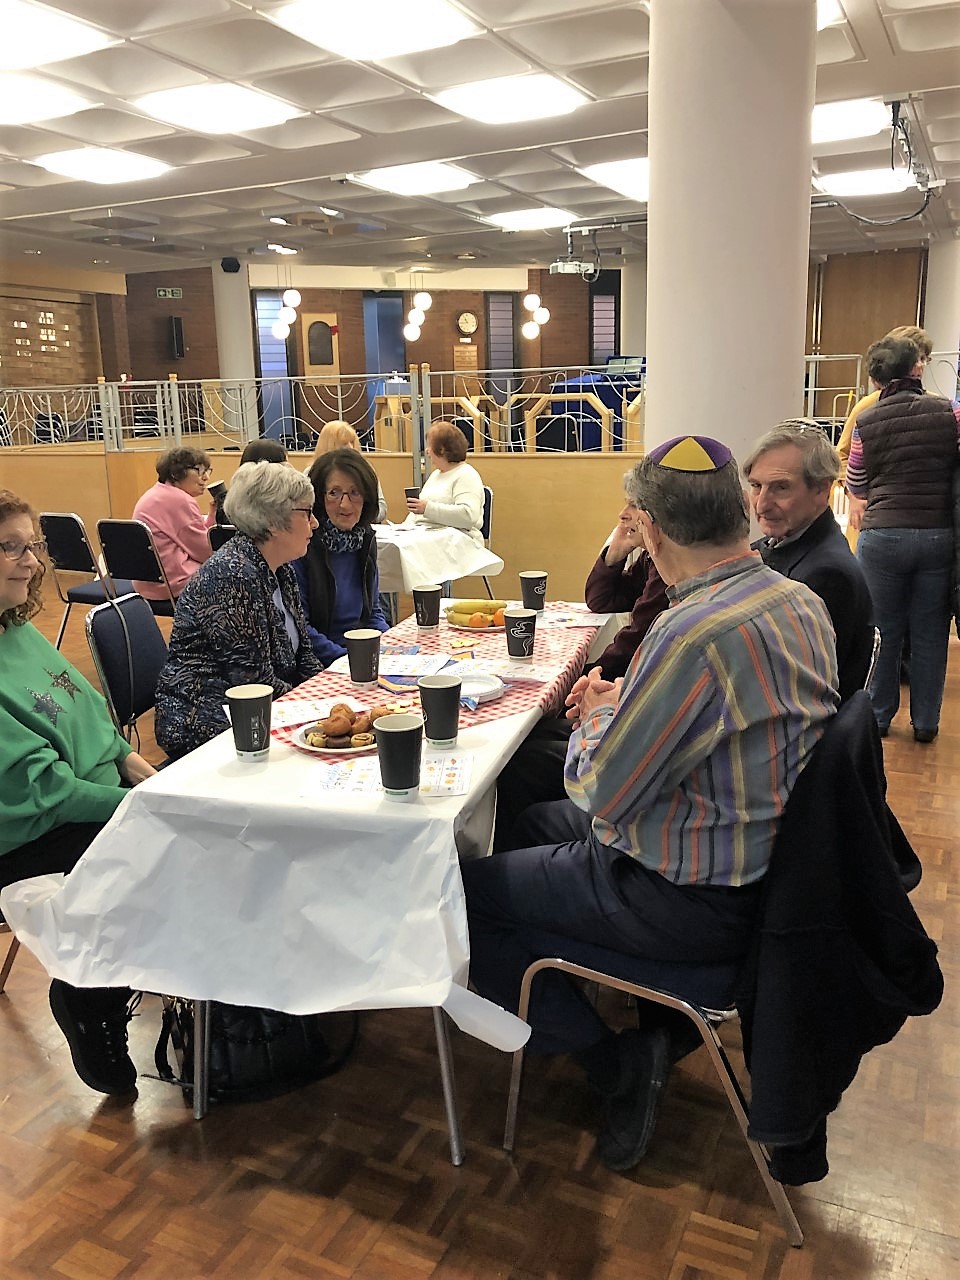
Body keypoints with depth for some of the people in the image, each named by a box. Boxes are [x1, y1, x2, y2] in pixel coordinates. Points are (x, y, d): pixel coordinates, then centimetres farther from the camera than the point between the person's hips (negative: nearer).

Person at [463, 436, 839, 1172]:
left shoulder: (695, 634, -31)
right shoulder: (804, 602, -2)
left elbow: (601, 794, -21)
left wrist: (598, 714, -2)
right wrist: (624, 705, 5)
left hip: (692, 901, -9)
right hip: (763, 857, 9)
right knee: (542, 824, 26)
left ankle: (619, 1066, 7)